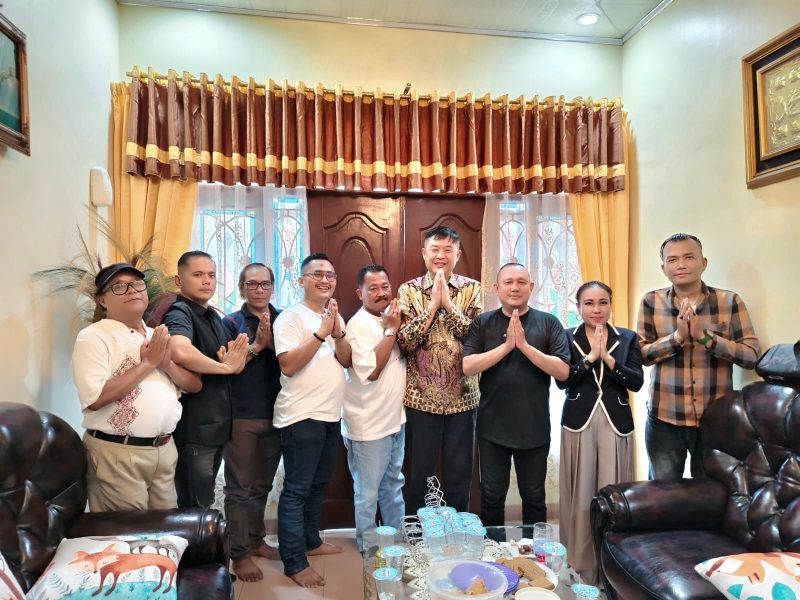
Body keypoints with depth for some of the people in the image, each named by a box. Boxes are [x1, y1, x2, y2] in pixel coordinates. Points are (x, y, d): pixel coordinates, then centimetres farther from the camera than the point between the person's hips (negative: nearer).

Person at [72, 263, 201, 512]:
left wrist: (166, 363, -10)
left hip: (165, 449, 6)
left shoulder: (158, 337, 11)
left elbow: (195, 385, 8)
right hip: (118, 453, -6)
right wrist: (149, 362, -16)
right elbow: (96, 398, -21)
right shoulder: (93, 337, -8)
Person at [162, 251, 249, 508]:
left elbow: (233, 358, 17)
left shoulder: (214, 316, 13)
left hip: (216, 424, 9)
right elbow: (180, 352, -38)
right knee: (195, 508, 4)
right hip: (194, 429, -8)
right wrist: (225, 366, -22)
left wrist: (246, 352, -7)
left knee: (204, 501, 22)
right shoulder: (179, 313, -15)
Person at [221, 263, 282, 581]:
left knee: (262, 484, 16)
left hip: (275, 414, 3)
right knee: (239, 487, 4)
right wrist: (256, 345, -19)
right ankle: (240, 552, 17)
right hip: (241, 416, -3)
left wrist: (271, 341, -17)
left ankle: (256, 539, 33)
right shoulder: (231, 322, -3)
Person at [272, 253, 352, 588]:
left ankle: (311, 541, 36)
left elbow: (347, 361, 4)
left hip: (331, 415, 8)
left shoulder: (335, 317, 11)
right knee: (297, 489, 1)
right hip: (301, 417, -7)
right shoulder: (291, 317, -11)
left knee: (318, 484, 19)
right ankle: (294, 563, 11)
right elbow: (288, 365, -20)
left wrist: (337, 333, -13)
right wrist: (321, 332, -22)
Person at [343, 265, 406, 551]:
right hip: (370, 426, -8)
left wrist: (395, 326, -5)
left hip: (395, 419, 8)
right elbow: (370, 370, -25)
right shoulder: (359, 325, -17)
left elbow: (406, 354, 14)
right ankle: (367, 548, 25)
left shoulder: (390, 318, 6)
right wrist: (392, 329, -21)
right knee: (368, 493, 7)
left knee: (393, 485, 22)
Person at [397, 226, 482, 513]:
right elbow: (404, 341, -11)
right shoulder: (409, 290, -1)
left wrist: (448, 304, -16)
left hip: (462, 396, 1)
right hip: (421, 396, -1)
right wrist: (432, 304, -17)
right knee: (419, 475, 12)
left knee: (460, 475, 13)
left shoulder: (472, 289, 2)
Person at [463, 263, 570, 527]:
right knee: (491, 497, 14)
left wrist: (525, 346, -20)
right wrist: (506, 346, -20)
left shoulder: (549, 323, -3)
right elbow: (468, 366, -11)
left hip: (535, 429, 0)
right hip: (492, 428, 0)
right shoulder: (482, 323, -1)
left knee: (534, 497, 17)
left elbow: (563, 371, -11)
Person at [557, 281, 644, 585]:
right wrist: (590, 356, -16)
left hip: (616, 423, 1)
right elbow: (561, 381, -9)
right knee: (580, 495, 4)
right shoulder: (567, 337, 2)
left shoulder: (628, 338, 7)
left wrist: (607, 358, -14)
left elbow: (637, 382, -3)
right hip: (578, 422, -1)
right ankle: (579, 566, 20)